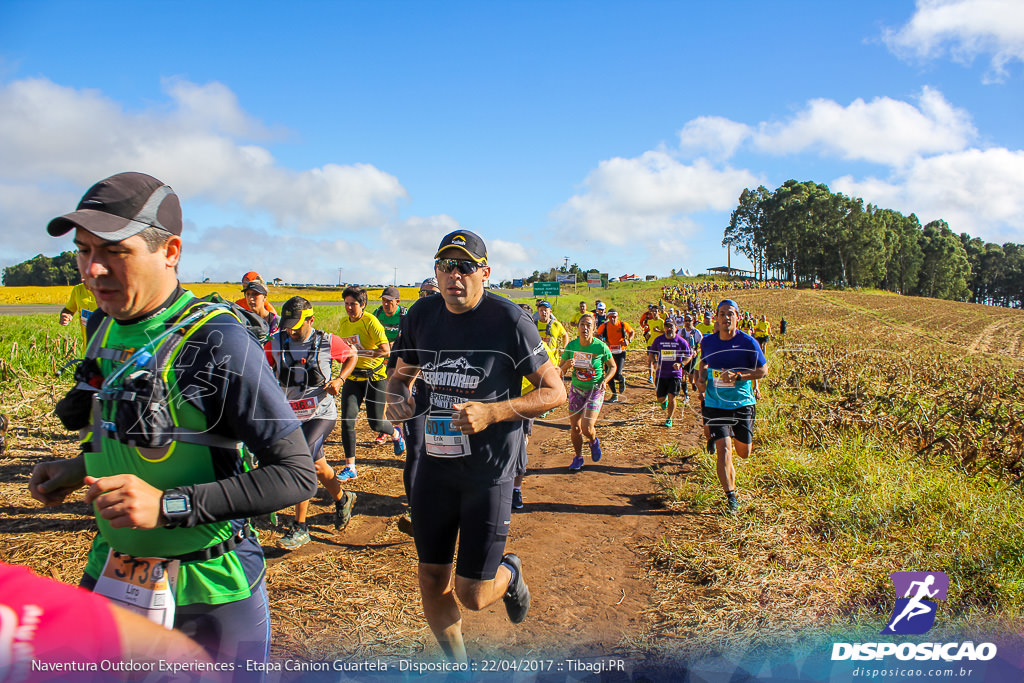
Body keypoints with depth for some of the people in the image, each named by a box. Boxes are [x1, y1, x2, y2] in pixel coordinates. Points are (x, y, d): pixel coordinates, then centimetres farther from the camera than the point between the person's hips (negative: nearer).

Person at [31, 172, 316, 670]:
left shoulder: (217, 342, -22)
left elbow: (297, 474, -24)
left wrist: (169, 504, -28)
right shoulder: (103, 328, 3)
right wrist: (84, 467, 4)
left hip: (208, 597, -6)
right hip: (108, 581, 6)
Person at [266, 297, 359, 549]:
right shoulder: (276, 343, -3)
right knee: (317, 465, 18)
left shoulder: (327, 342, -9)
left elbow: (352, 355, 7)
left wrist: (339, 380, -7)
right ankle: (342, 499, 47)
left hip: (321, 414, -4)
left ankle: (299, 529, -8)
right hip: (292, 416, 4)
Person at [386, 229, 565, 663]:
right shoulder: (421, 316, 3)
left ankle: (509, 573, 36)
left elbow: (555, 392, -9)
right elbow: (402, 372, 19)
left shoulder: (508, 320, -12)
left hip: (490, 468, -4)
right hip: (435, 461, 5)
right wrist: (398, 396, -5)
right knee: (432, 582, 11)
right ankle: (457, 666, 37)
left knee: (472, 595, -1)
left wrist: (492, 412, -22)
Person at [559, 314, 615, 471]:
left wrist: (605, 380, -16)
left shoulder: (601, 347, -14)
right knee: (575, 428, 4)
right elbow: (561, 368, 3)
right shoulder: (571, 346, -6)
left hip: (595, 390, -3)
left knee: (587, 428, -13)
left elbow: (612, 366, 1)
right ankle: (578, 457, 28)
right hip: (576, 389, 3)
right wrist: (566, 366, -21)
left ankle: (594, 442, 24)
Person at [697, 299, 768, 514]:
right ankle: (731, 496, -1)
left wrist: (738, 376, -19)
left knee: (743, 453, 12)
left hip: (743, 404, 0)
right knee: (723, 450, -13)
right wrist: (701, 378, -1)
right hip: (716, 405, 0)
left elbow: (763, 370, -5)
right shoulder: (707, 342, -1)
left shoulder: (748, 342, -9)